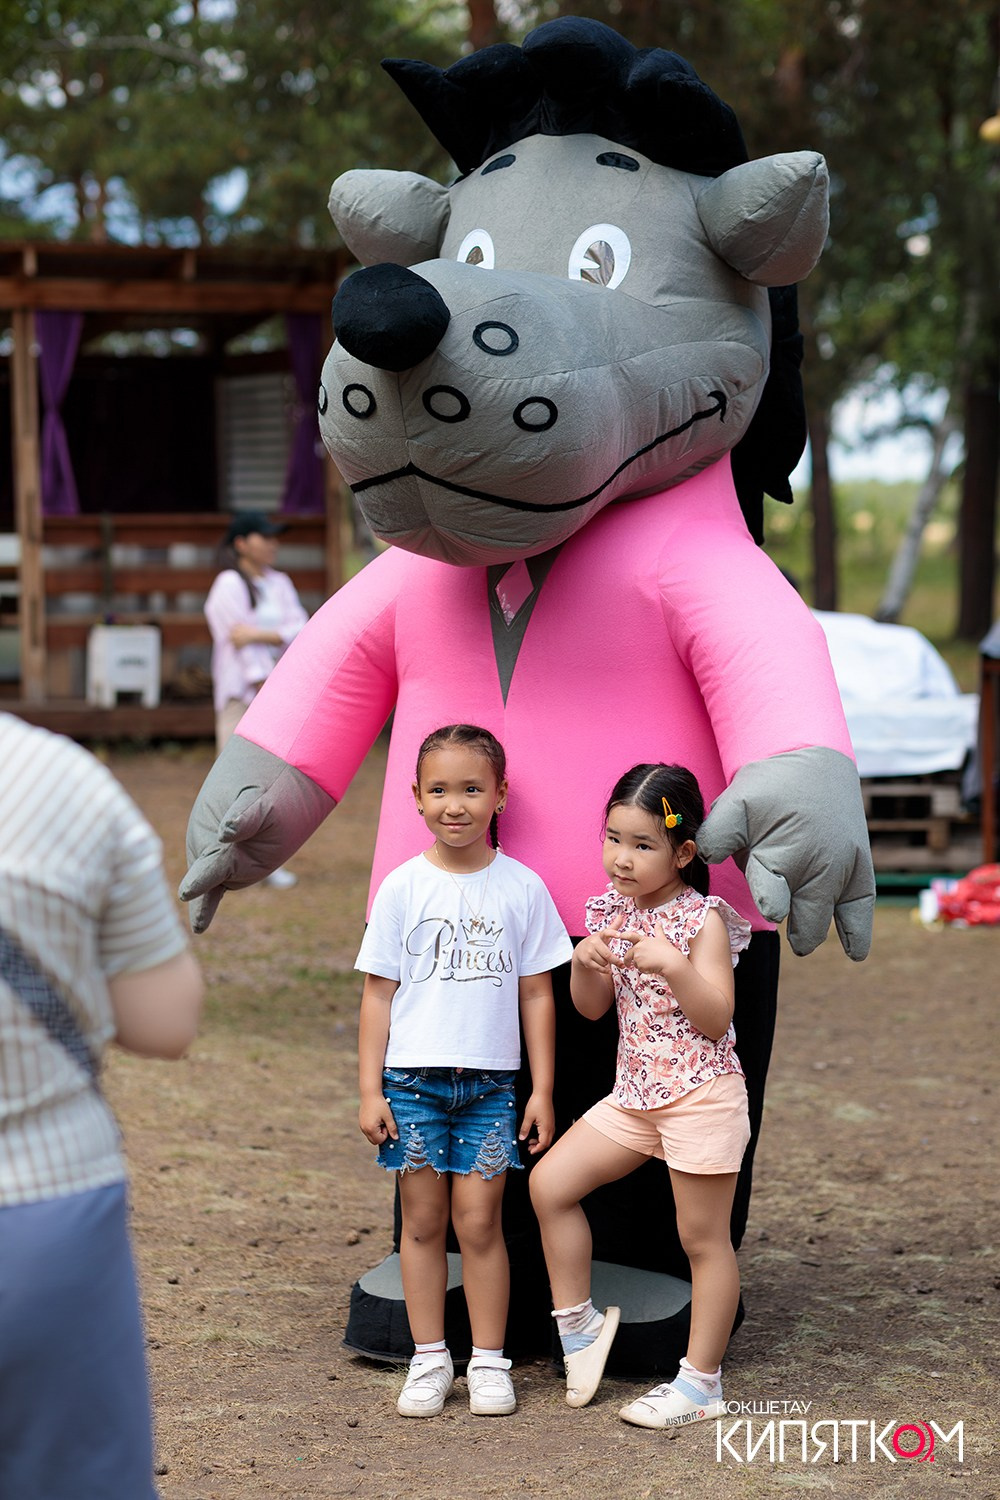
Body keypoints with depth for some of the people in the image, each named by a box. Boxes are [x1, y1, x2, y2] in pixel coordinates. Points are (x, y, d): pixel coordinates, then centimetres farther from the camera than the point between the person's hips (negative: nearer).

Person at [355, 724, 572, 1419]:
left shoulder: (522, 887, 1)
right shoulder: (403, 887, 0)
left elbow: (536, 994, 5)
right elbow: (379, 993, 2)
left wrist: (542, 1091, 3)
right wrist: (370, 1090, -2)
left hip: (491, 1082, 0)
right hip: (413, 1079, 0)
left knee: (479, 1222, -2)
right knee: (423, 1222, 5)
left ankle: (490, 1361, 9)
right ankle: (429, 1360, 14)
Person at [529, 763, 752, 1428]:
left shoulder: (703, 920, -13)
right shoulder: (613, 910, 5)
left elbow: (716, 1020, -17)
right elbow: (592, 1007, 10)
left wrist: (674, 966, -31)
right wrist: (587, 963, -11)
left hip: (701, 1093, -7)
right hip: (634, 1092, 7)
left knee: (704, 1238, 2)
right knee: (550, 1182, 0)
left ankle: (701, 1382, 13)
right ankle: (579, 1323, 14)